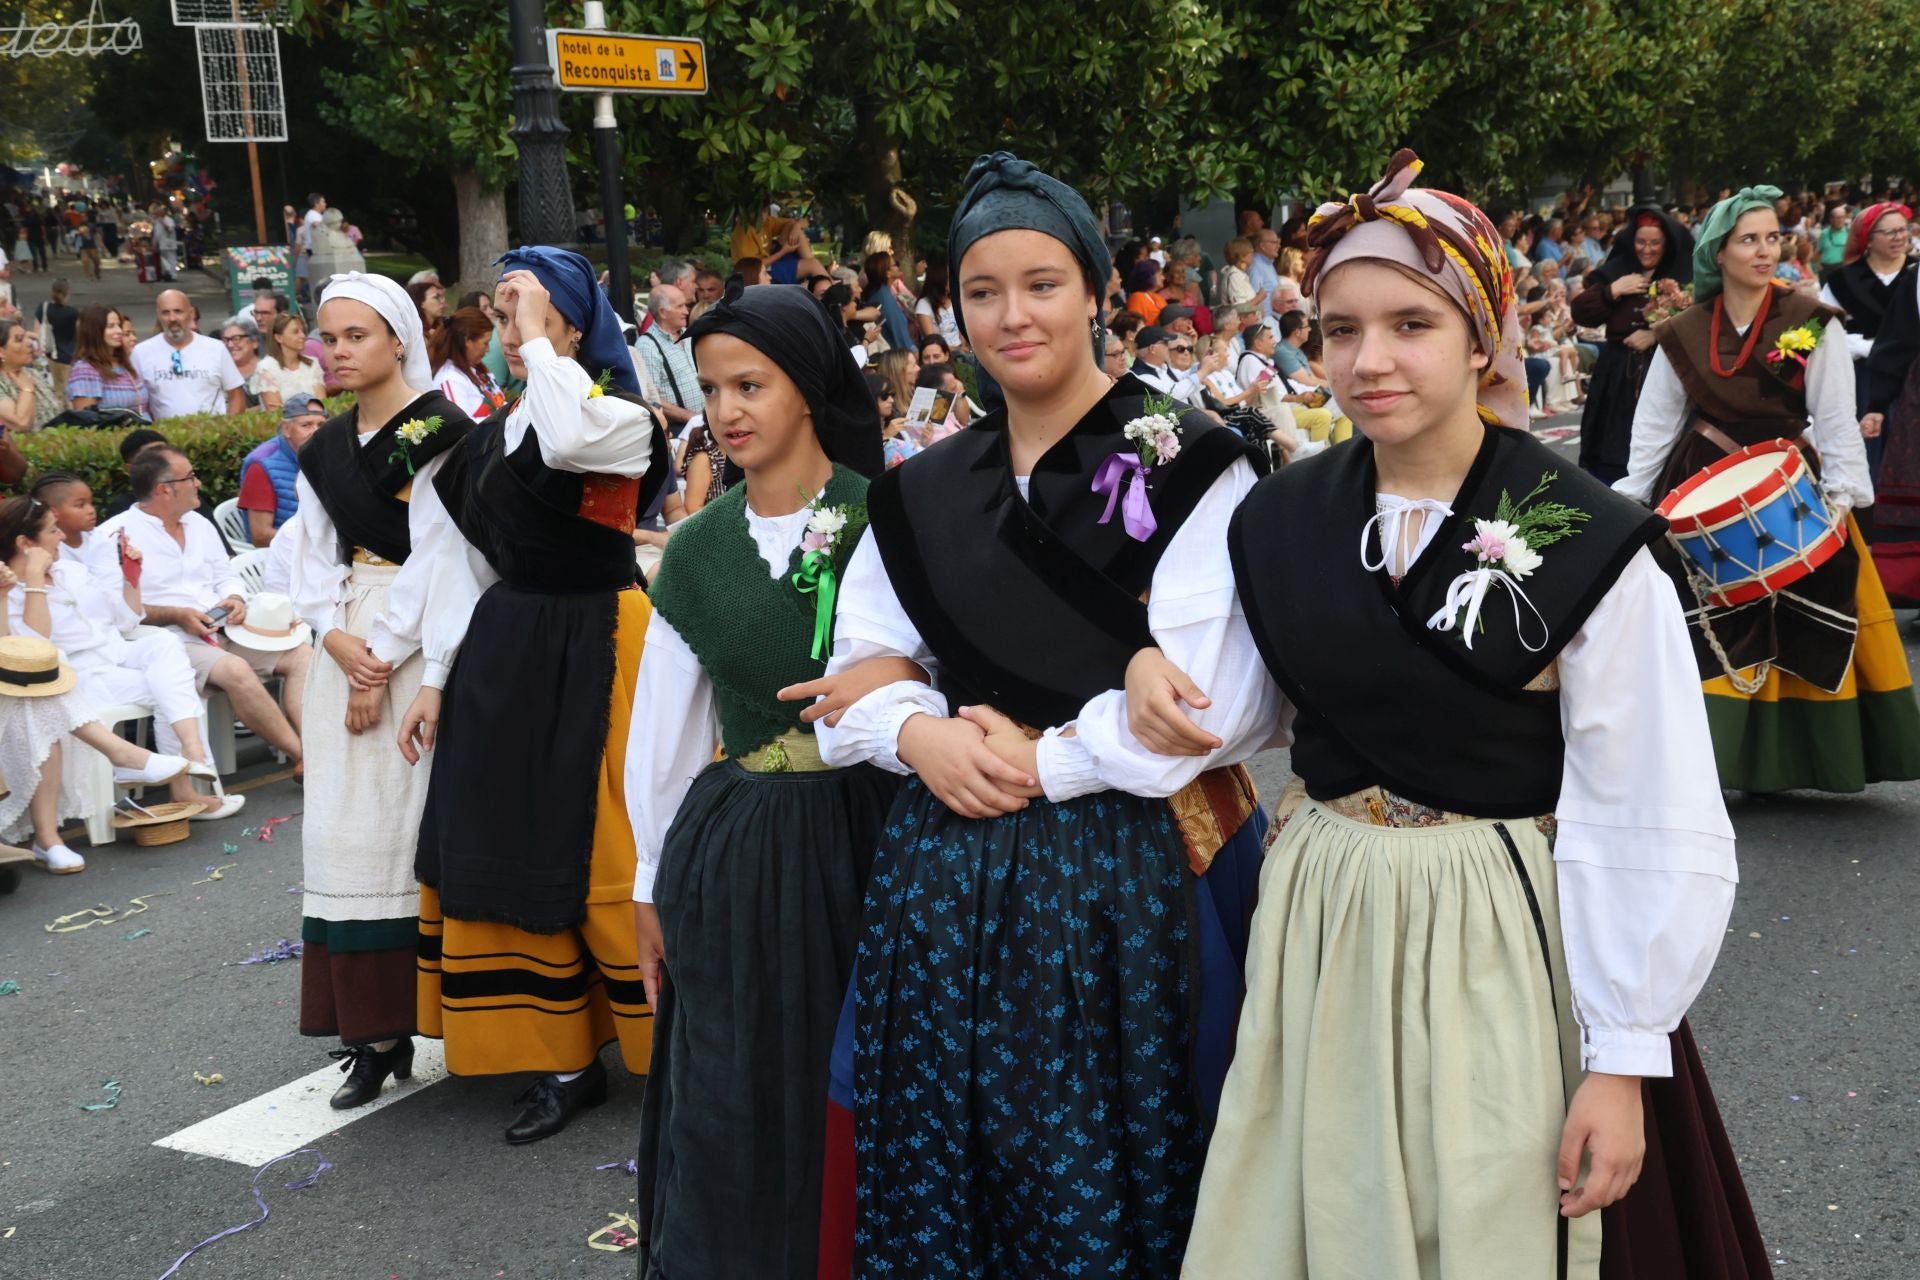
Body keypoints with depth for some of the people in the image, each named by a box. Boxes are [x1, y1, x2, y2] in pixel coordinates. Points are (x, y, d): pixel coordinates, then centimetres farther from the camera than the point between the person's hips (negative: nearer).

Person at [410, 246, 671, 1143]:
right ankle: (561, 1059, 17)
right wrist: (440, 679, 11)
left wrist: (540, 338, -20)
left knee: (605, 855, -3)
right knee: (507, 851, 6)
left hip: (593, 652, -7)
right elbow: (471, 567, 15)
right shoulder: (494, 434, 11)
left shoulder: (621, 414, -9)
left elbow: (569, 441, -34)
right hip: (503, 656, 7)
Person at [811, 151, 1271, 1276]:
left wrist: (1042, 759, -14)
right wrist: (918, 732, -9)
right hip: (945, 878, 5)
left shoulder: (1186, 466, -5)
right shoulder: (921, 493, 10)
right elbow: (859, 670, 11)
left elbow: (1202, 696, -12)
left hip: (1124, 875, -4)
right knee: (939, 1188, 11)